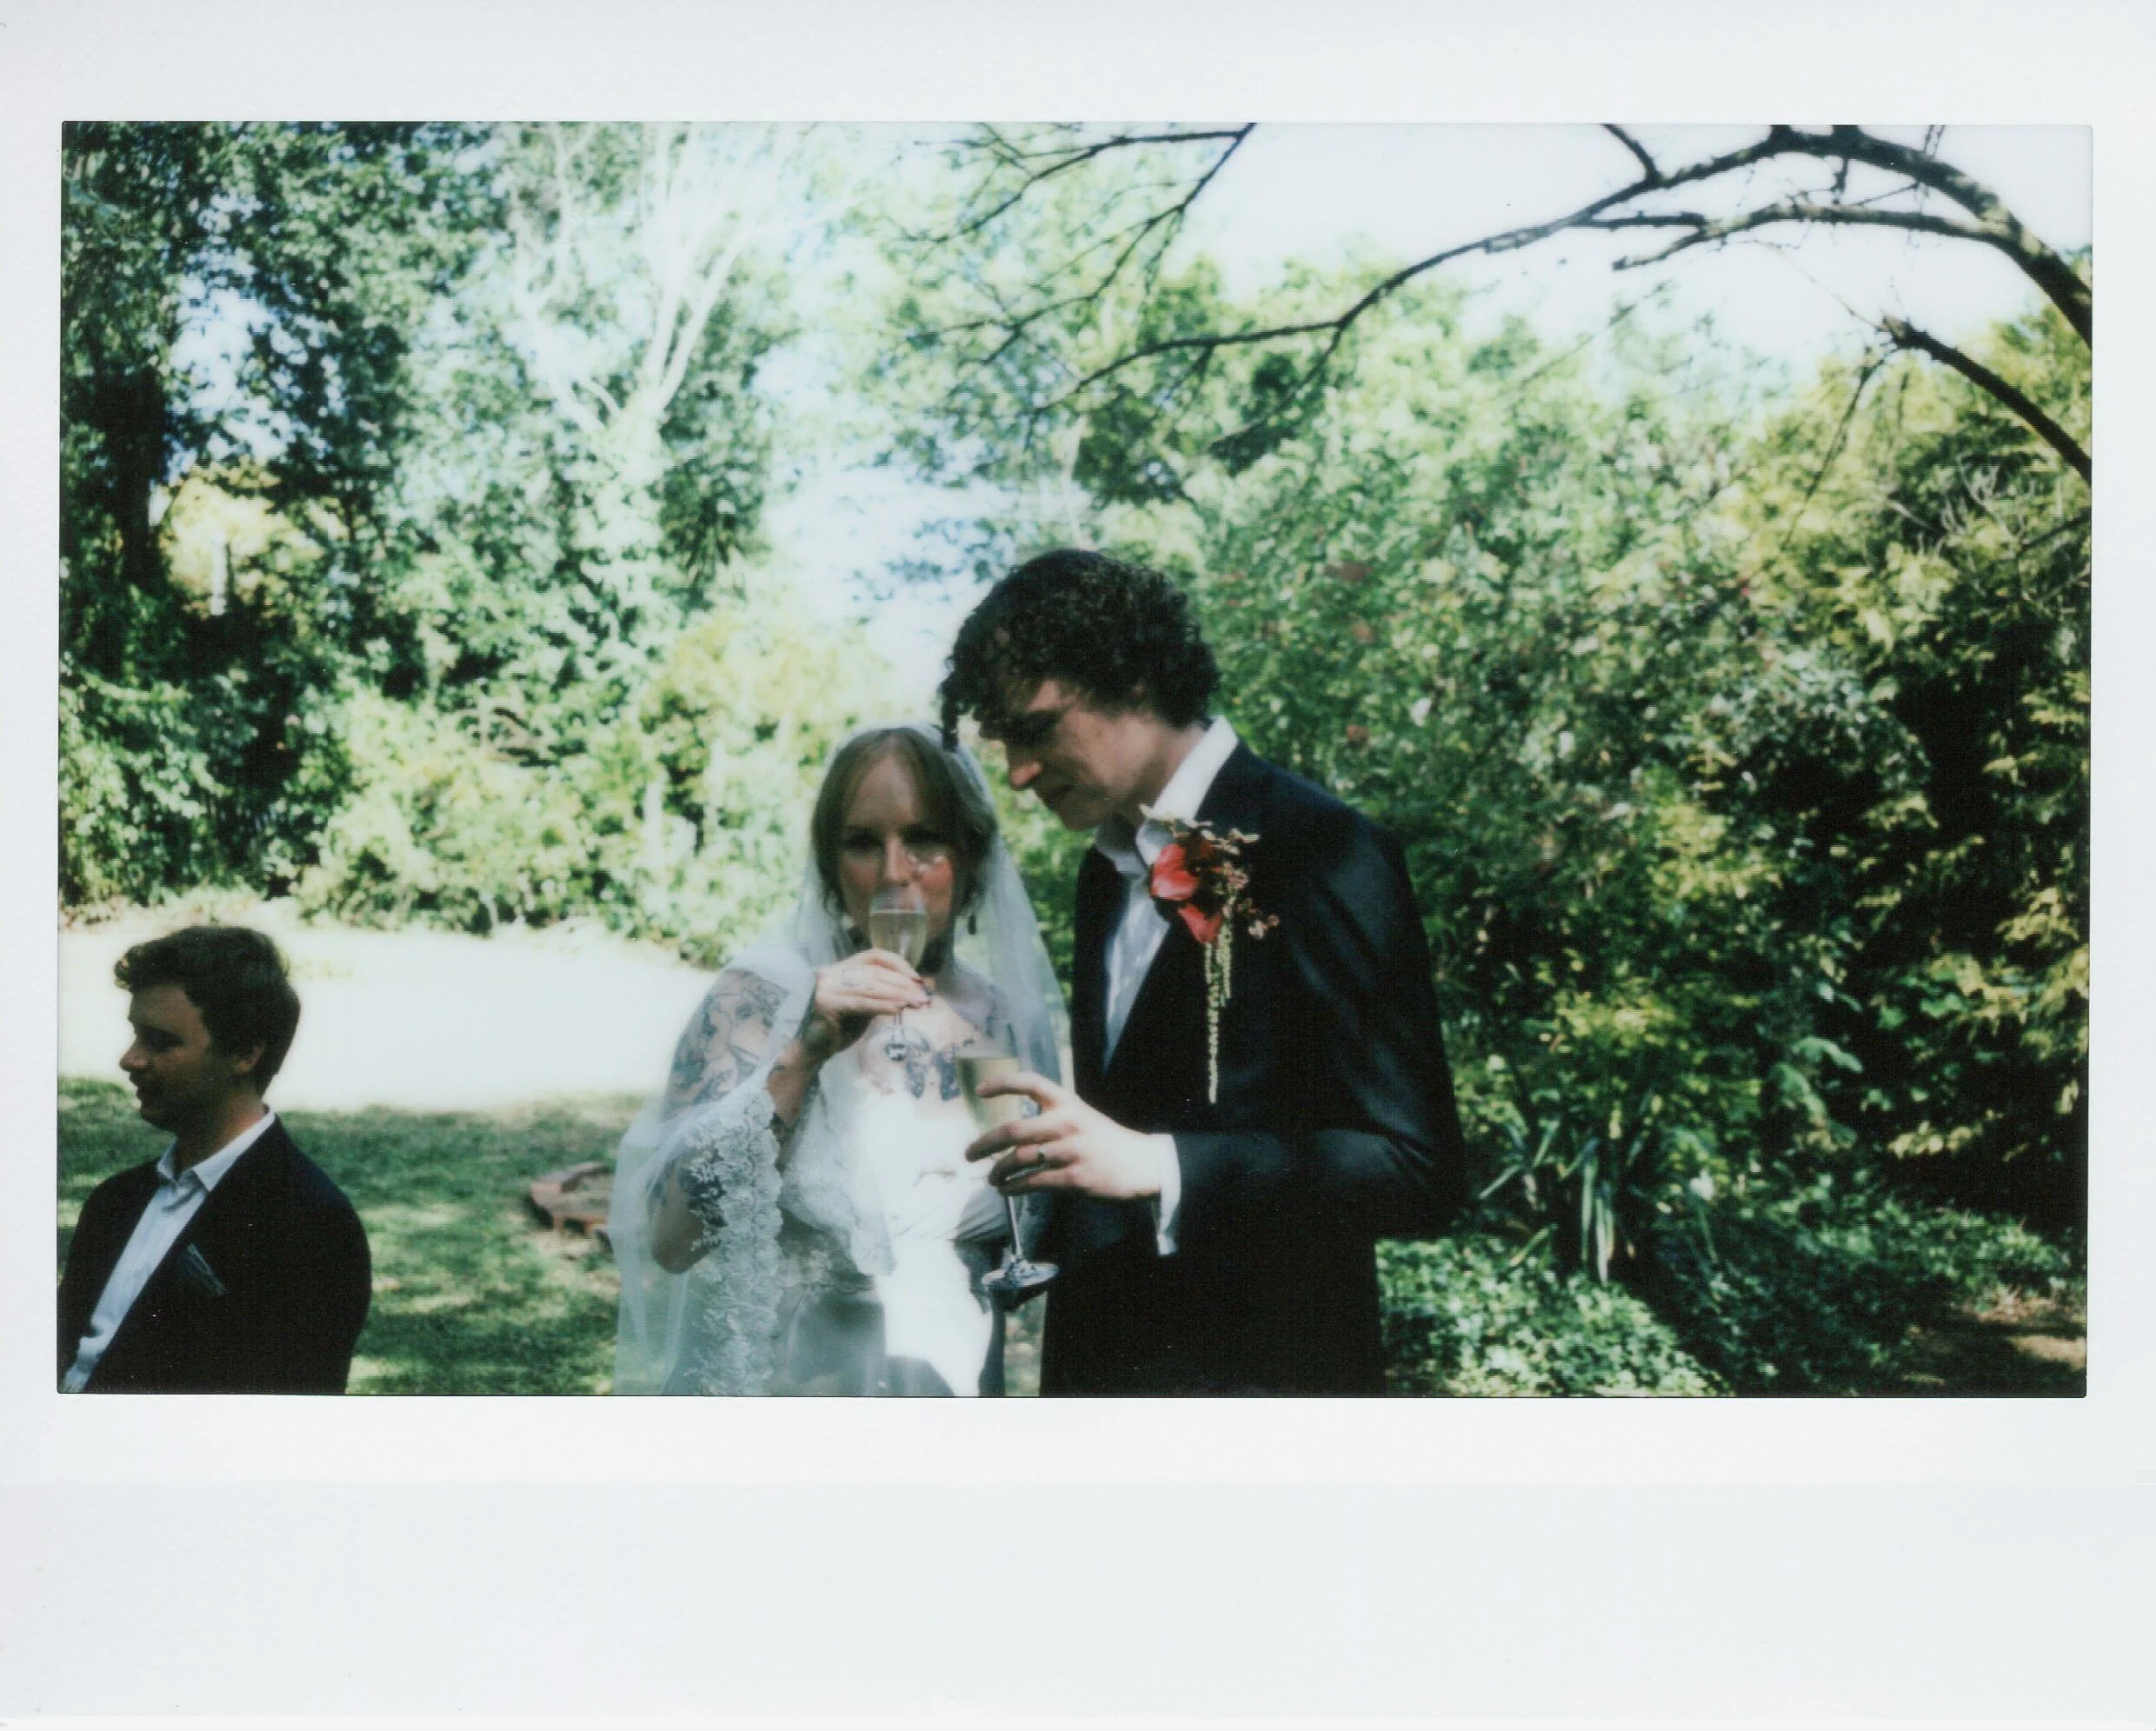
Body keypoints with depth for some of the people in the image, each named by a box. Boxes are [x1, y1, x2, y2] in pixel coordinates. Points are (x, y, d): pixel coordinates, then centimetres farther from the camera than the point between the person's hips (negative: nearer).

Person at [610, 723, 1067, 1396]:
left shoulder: (1006, 1019, -4)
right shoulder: (760, 995, -13)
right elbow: (671, 1240, -22)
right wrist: (801, 1057, -29)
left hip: (954, 1389, 3)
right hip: (783, 1384, -3)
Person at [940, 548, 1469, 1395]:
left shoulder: (1322, 851, -15)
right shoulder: (1107, 870, 11)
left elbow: (1416, 1168, -20)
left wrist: (1153, 1165, -27)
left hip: (1256, 1379, -7)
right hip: (1100, 1362, 7)